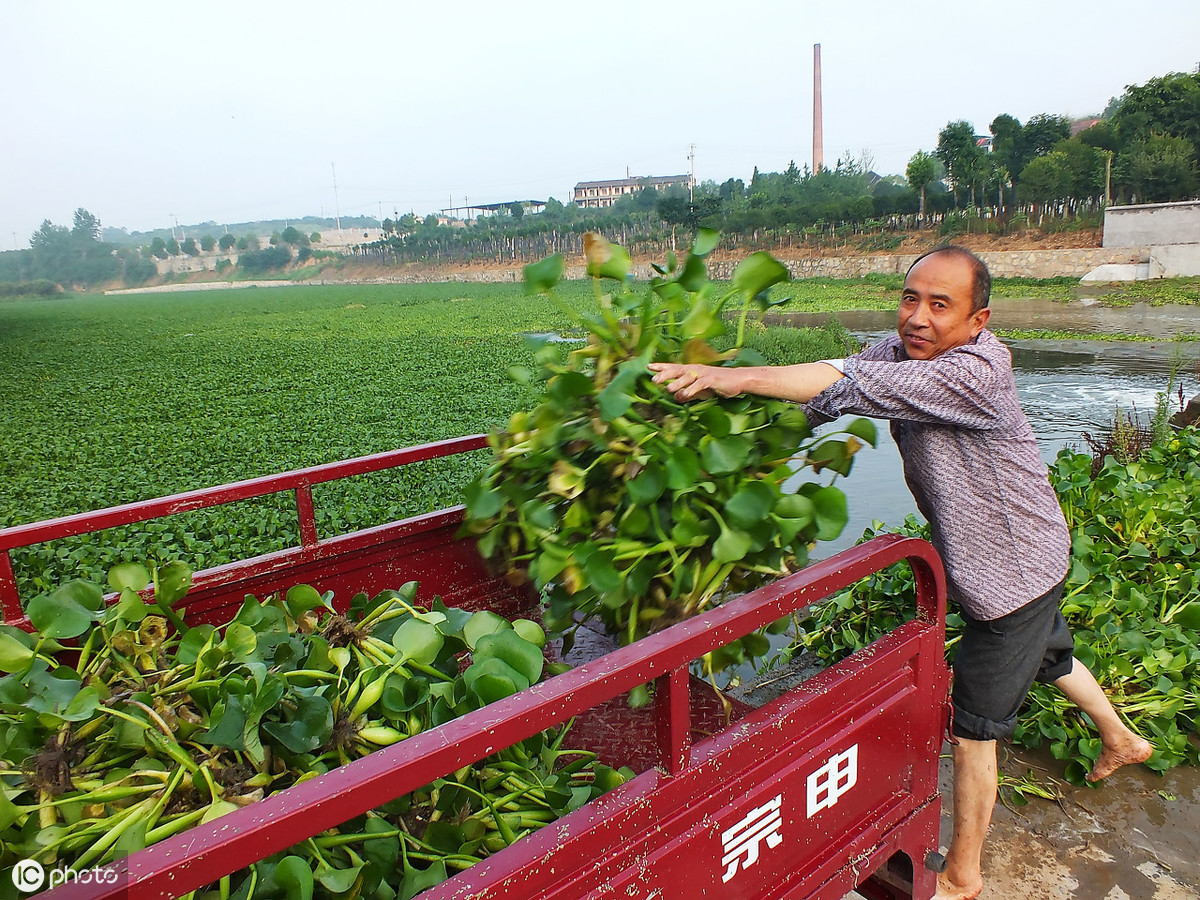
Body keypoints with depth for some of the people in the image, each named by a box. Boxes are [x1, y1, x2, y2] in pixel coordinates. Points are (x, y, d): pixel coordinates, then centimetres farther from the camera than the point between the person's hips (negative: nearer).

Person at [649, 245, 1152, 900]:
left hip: (1010, 572, -9)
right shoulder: (903, 349, -7)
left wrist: (738, 377, -48)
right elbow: (844, 372, -22)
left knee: (970, 731, 4)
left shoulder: (975, 372, -32)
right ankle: (1121, 740, 63)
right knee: (1045, 652, 34)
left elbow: (863, 386, -43)